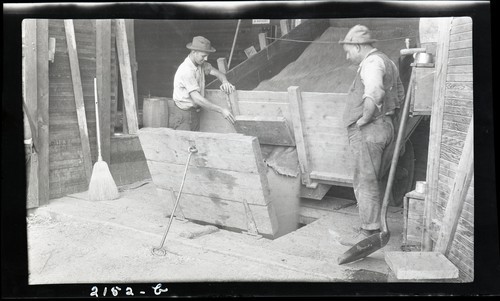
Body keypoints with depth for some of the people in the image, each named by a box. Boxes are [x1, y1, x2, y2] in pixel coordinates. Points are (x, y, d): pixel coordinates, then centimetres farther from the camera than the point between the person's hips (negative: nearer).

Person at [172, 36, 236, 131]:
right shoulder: (186, 70, -23)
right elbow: (197, 98, -28)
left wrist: (225, 82, -17)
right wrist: (221, 110, -30)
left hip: (195, 114, 8)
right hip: (184, 116, -8)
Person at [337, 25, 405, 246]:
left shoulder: (372, 62, -13)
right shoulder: (387, 62, 20)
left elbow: (373, 95, -33)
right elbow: (399, 95, 32)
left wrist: (365, 118, -20)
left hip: (368, 131, -10)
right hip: (384, 129, 10)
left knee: (365, 182, -4)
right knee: (372, 181, 17)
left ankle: (368, 232, 1)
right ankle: (374, 224, 26)